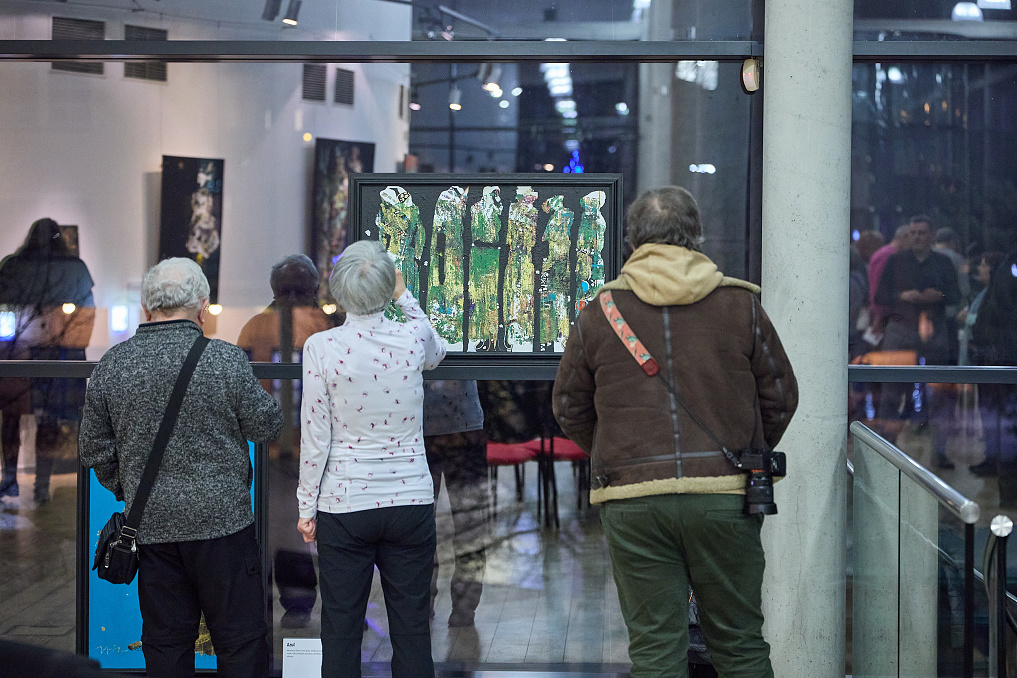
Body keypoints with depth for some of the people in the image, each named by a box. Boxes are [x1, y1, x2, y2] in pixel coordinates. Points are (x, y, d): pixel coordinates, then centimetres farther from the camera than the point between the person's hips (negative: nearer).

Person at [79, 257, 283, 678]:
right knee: (240, 638, 4)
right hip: (221, 519, -4)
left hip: (151, 526, 4)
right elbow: (267, 427, -3)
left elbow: (95, 451, 7)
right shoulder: (225, 360, -11)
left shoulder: (111, 365, 1)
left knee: (165, 639, 12)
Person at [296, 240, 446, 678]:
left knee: (341, 633, 7)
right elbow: (437, 352, 22)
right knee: (412, 630, 8)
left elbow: (316, 438, -7)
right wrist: (405, 297, 26)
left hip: (344, 506, -1)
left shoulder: (321, 347, -10)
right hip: (411, 501, 2)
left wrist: (307, 507, 3)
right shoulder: (413, 339, -5)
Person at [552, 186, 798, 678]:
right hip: (725, 497, 0)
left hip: (632, 503, 0)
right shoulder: (740, 302, 4)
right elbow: (780, 395, 9)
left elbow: (570, 410, 11)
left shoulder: (599, 311, 4)